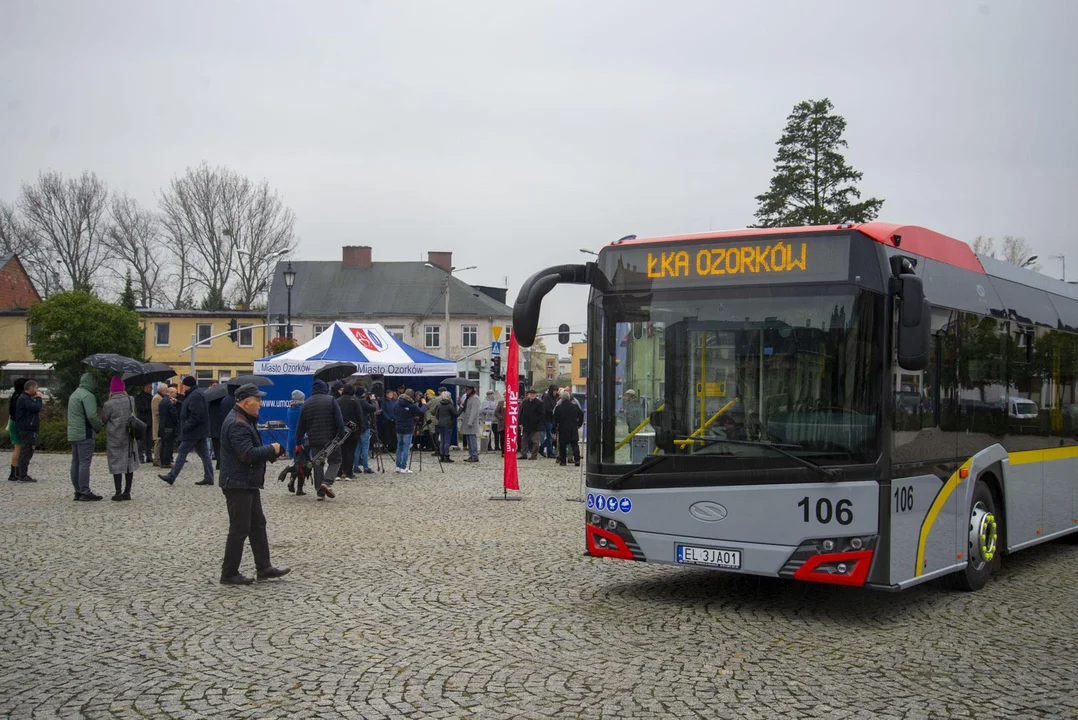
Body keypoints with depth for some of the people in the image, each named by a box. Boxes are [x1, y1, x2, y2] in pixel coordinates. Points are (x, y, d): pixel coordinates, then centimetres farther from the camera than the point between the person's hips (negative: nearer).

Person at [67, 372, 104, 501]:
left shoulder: (74, 395, 19)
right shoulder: (87, 396, -14)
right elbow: (92, 416, -23)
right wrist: (98, 427, -6)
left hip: (72, 434, 10)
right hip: (84, 434, -10)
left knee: (75, 462, 11)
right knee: (85, 463, -8)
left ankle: (78, 491, 16)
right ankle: (85, 492, -8)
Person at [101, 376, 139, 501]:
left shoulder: (108, 404, -16)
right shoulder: (131, 400, -4)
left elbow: (104, 420, -3)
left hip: (114, 438, -4)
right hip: (129, 438, 4)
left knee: (116, 464, 4)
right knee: (129, 463, 10)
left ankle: (118, 492, 0)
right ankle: (127, 492, 13)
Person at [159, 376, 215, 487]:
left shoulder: (195, 396, -19)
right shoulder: (198, 393, 15)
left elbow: (196, 415, -25)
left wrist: (186, 427, -20)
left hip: (193, 432, -10)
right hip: (200, 431, 10)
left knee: (182, 453, -3)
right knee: (204, 454, 8)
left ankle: (171, 476, 2)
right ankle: (209, 477, 9)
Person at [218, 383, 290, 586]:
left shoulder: (246, 420, 15)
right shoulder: (237, 424, -21)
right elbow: (248, 455, -27)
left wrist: (270, 454, 6)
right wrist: (271, 450, -14)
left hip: (248, 483, 11)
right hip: (238, 484, -11)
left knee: (258, 525, 14)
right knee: (239, 529, -4)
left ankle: (264, 568, 21)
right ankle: (229, 574, 5)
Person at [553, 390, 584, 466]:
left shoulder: (558, 407, -7)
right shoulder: (575, 406, 1)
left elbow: (555, 419, -5)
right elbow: (581, 415, 9)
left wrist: (555, 426, 7)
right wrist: (579, 424, 19)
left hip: (563, 429, -2)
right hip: (573, 428, 2)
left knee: (562, 445, 8)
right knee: (575, 445, 4)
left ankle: (562, 461, 8)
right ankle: (577, 460, -9)